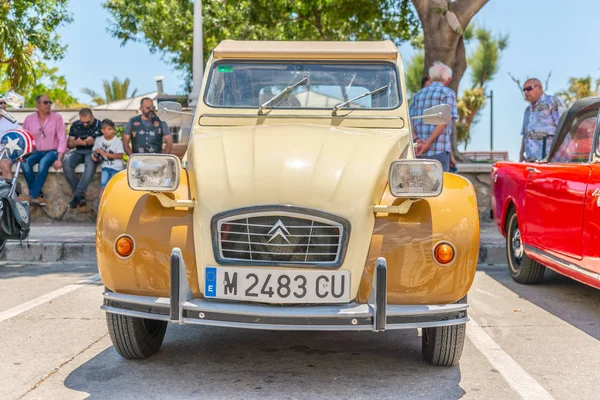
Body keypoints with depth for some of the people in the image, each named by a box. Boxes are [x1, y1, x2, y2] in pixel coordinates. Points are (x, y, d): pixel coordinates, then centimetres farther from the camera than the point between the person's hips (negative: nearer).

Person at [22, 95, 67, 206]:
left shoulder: (57, 117, -2)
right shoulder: (29, 119, 5)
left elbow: (62, 139, -7)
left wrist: (59, 159, -17)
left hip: (52, 151, -3)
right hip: (35, 152, 3)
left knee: (44, 162, -35)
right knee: (25, 162, -29)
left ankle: (33, 196, -32)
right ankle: (38, 194, -21)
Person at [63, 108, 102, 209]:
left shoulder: (99, 125, 1)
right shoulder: (75, 125, 10)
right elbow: (69, 144, 14)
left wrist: (94, 142, -19)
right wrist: (76, 142, -10)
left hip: (93, 152, -3)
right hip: (79, 151, 3)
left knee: (91, 163, -40)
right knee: (67, 162, -30)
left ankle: (77, 196, -37)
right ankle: (81, 195, -25)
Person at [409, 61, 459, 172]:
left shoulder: (418, 95, 18)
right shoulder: (448, 93, 2)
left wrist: (416, 140, -9)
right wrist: (427, 143, -16)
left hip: (418, 151, 6)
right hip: (439, 150, -5)